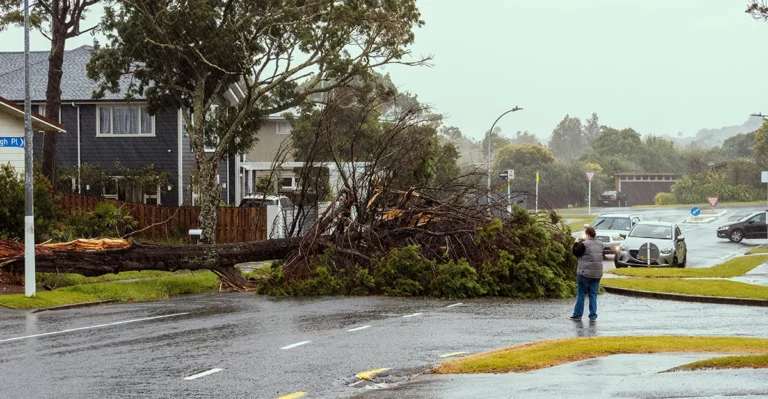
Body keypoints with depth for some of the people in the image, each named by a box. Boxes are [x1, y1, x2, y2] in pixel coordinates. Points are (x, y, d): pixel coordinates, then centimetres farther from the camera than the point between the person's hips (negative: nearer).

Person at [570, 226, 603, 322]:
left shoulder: (584, 244, -15)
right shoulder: (600, 244, 6)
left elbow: (576, 252, -5)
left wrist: (576, 243, 10)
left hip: (585, 273, -5)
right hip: (597, 274, 5)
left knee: (581, 294, 5)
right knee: (593, 294, 8)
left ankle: (577, 315, 9)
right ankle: (593, 316, 3)